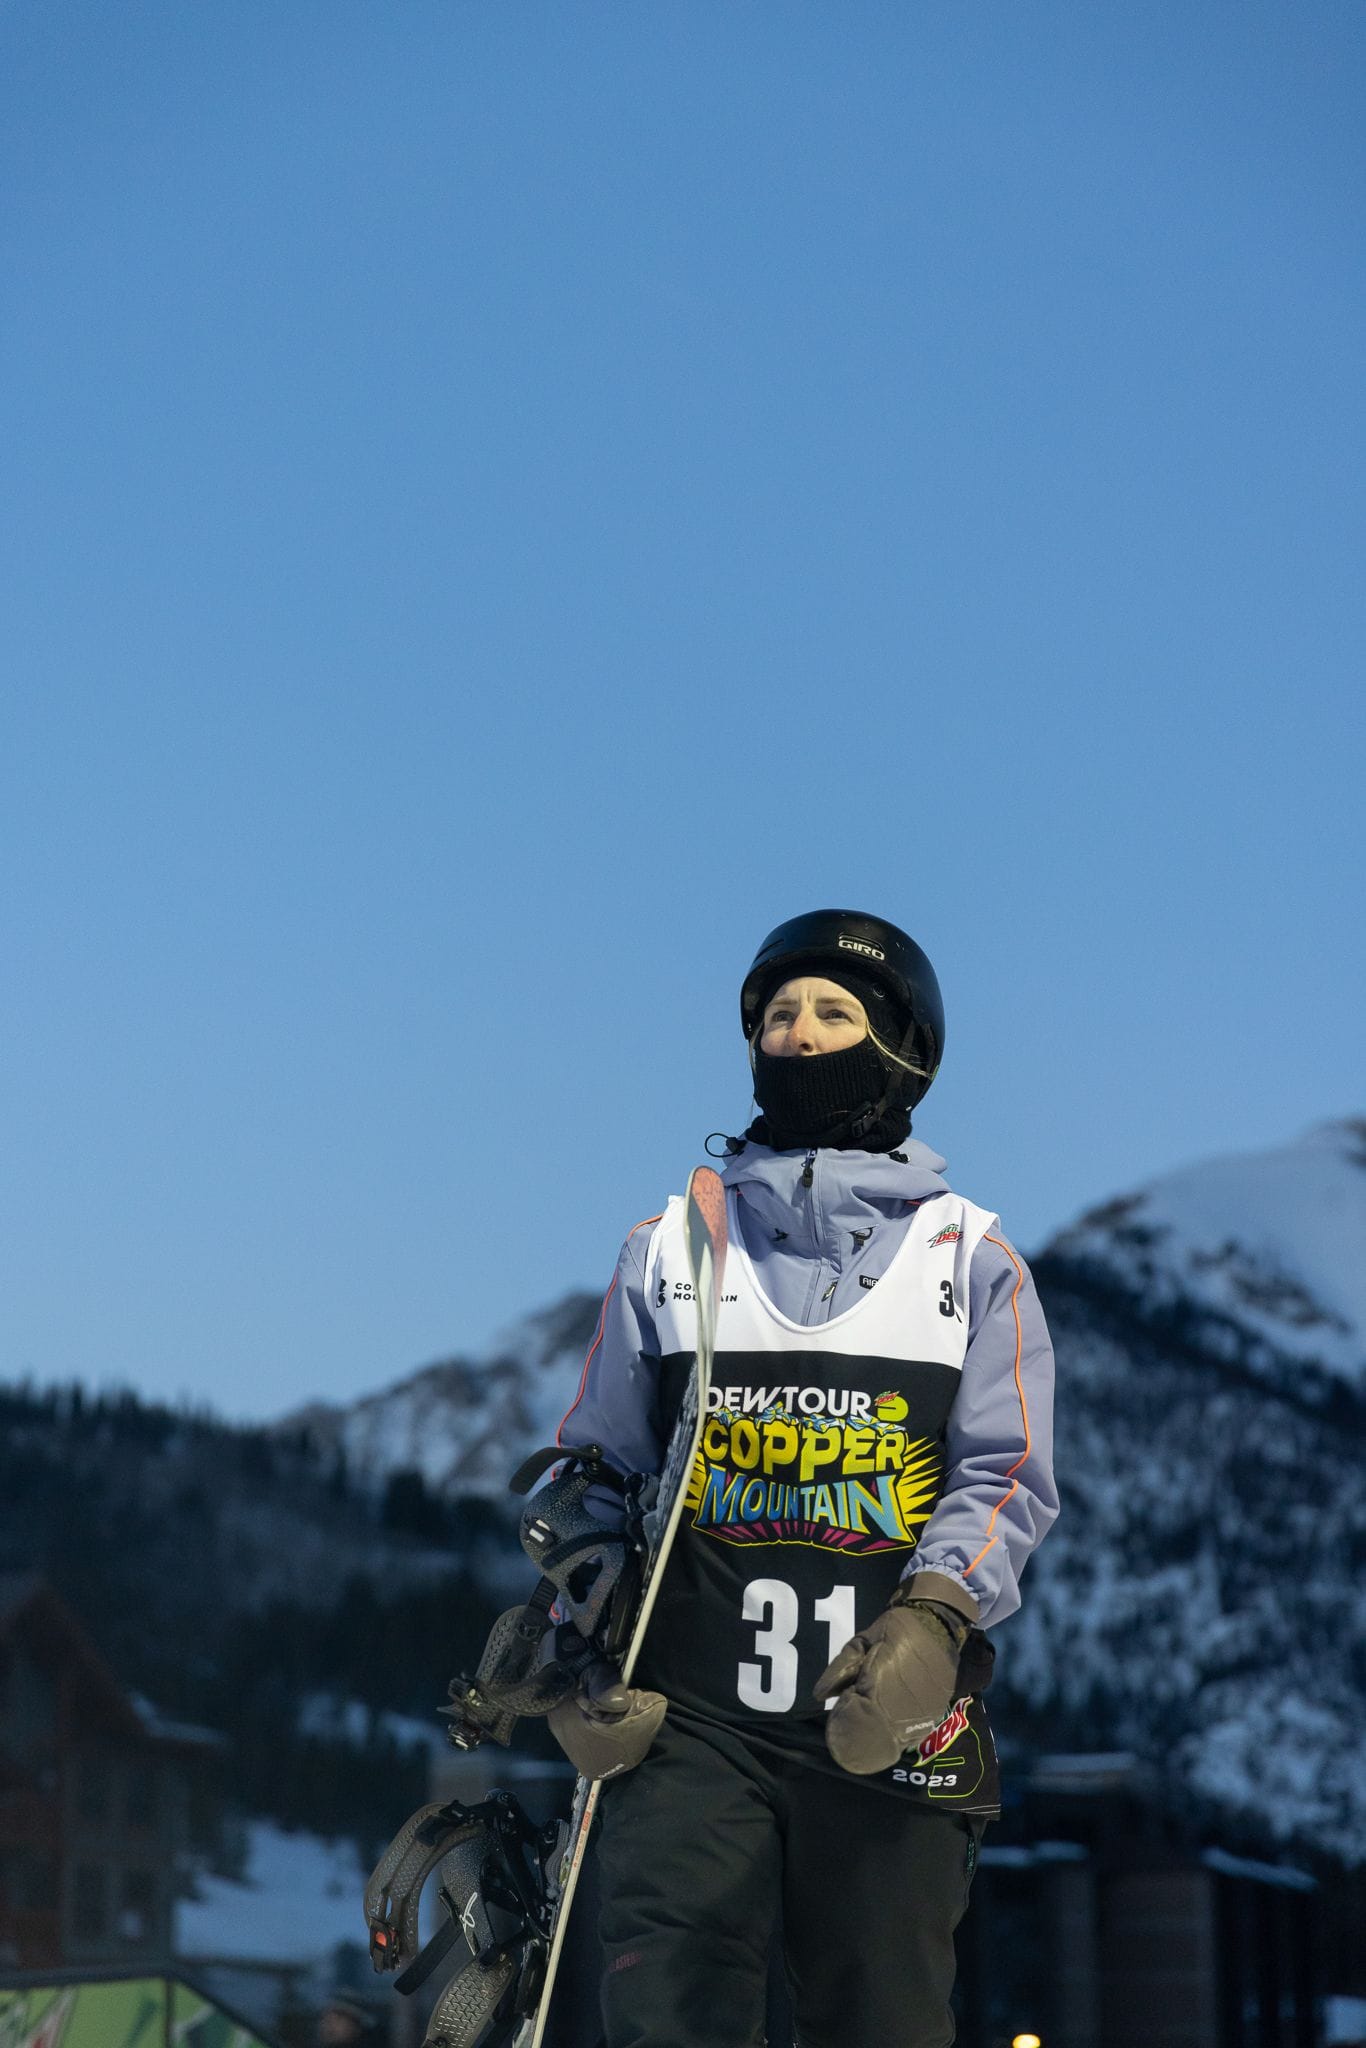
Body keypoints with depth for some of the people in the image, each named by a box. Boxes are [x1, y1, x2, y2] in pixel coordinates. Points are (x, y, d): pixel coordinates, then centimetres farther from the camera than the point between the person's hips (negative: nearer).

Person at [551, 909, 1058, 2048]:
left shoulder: (970, 1260, 10)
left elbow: (1007, 1475, 0)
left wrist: (931, 1620, -18)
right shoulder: (672, 1248, 14)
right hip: (692, 1721, 0)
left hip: (887, 1730, 0)